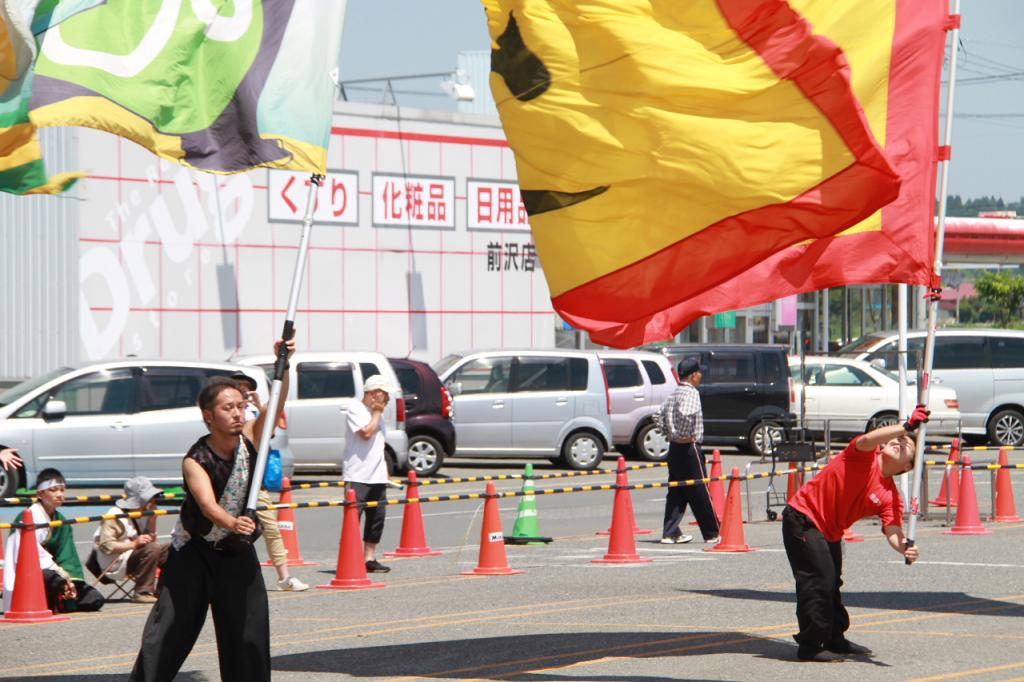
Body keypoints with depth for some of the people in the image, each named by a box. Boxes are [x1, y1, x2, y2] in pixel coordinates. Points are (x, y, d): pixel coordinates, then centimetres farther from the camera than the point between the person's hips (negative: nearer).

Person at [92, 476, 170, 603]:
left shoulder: (141, 516, 12)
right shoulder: (115, 517, -15)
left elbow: (151, 540, 12)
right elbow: (106, 545, -24)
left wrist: (152, 518, 0)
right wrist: (133, 544, -30)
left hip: (133, 556, 9)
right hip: (115, 565, -9)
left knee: (171, 549, 3)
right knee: (152, 549, -30)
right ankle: (143, 593, -27)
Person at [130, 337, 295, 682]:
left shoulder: (250, 442, -12)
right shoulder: (195, 462, -24)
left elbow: (277, 402, -25)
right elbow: (207, 504, -41)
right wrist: (232, 523, -62)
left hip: (238, 554, 3)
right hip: (192, 553, -3)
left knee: (249, 635, 3)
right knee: (168, 631, -4)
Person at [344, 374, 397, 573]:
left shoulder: (377, 413, 18)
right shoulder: (355, 409, -8)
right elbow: (366, 432, -22)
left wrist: (384, 473, 20)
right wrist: (377, 413, -9)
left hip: (377, 476, 8)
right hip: (357, 476, -8)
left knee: (377, 517, 7)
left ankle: (369, 558, 12)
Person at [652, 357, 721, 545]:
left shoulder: (674, 395, 12)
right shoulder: (691, 393, -15)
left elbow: (658, 415, 14)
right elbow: (686, 414, -32)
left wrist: (669, 433, 13)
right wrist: (685, 435, -21)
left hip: (674, 448, 8)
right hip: (689, 449, -8)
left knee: (676, 492, 10)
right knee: (700, 493, -1)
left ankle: (670, 533, 8)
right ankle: (713, 534, 5)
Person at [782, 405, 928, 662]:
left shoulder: (891, 497, -3)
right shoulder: (865, 457, -14)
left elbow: (893, 531, -16)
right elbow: (868, 440, -38)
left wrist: (904, 548, -38)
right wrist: (906, 426, -42)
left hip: (829, 532, 8)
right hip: (802, 518, -8)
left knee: (831, 583, 20)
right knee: (820, 579, -14)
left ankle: (834, 639, 37)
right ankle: (810, 646, -9)